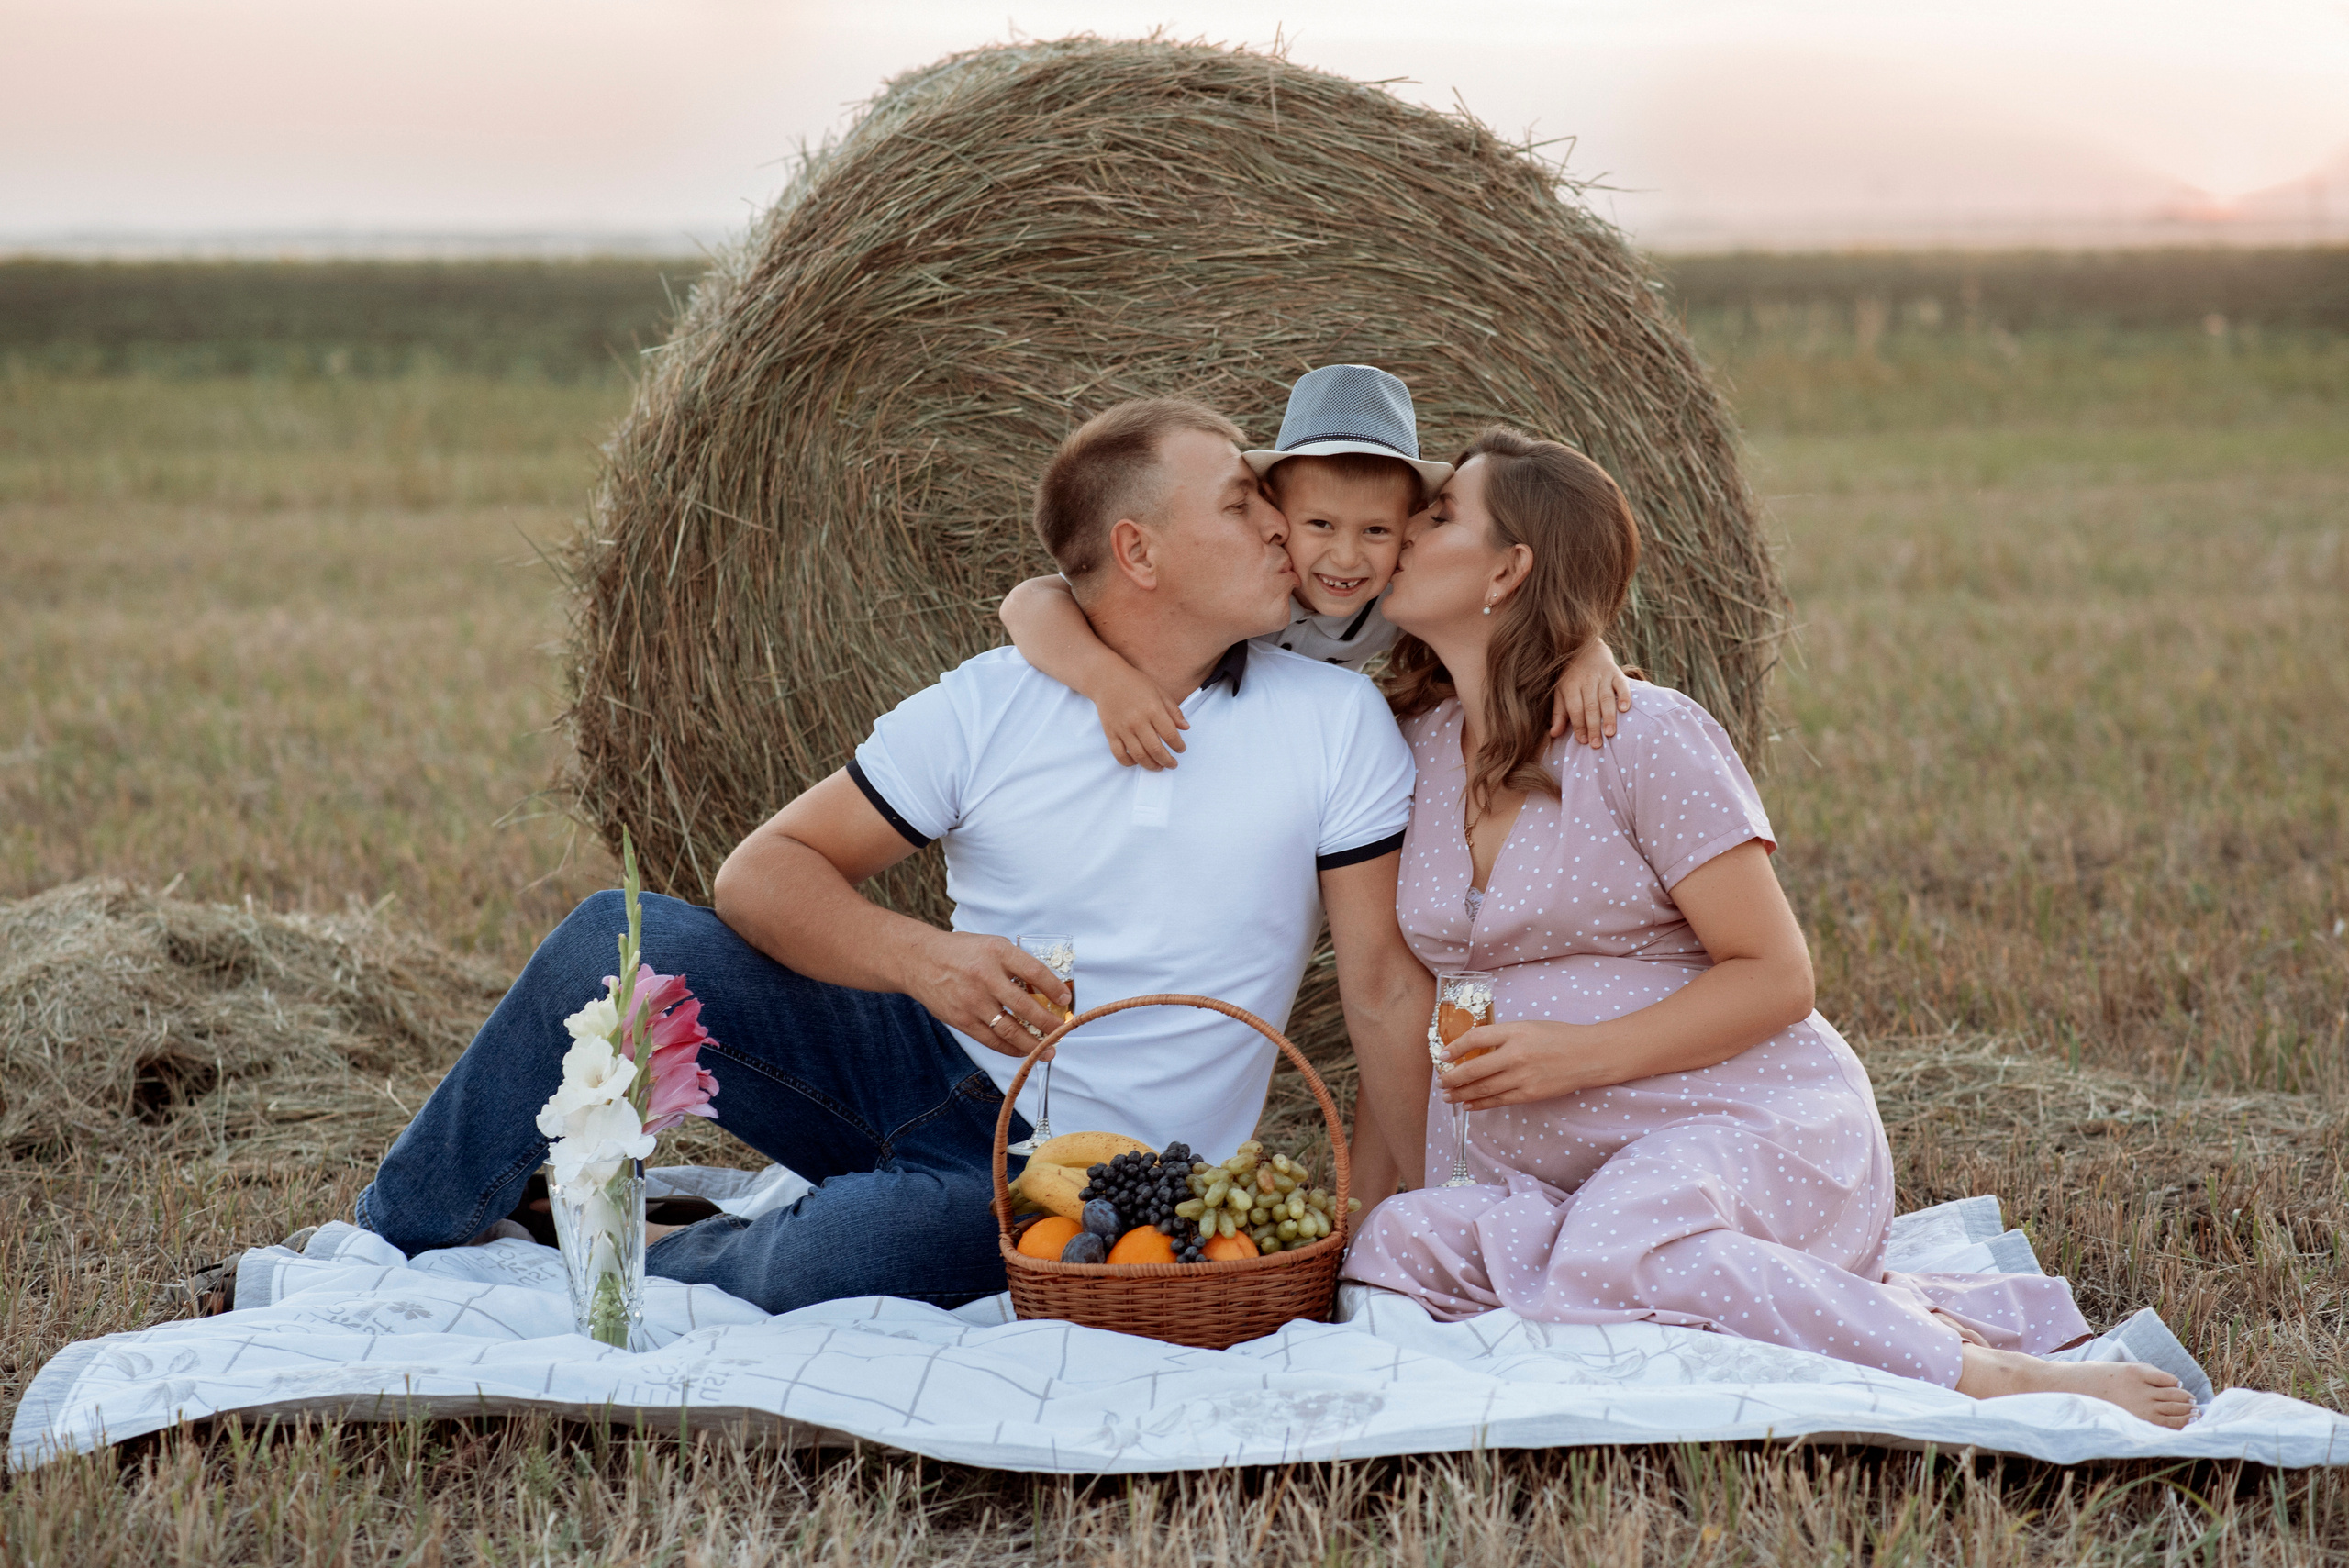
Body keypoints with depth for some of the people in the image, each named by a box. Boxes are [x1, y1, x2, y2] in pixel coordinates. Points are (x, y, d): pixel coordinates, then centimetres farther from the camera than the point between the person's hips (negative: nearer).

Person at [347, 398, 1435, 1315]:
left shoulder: (1336, 721, -4)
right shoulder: (987, 708, -3)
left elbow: (1387, 985, -3)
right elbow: (763, 871, -4)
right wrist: (921, 957, -24)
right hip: (924, 1063, 3)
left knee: (805, 1273, -32)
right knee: (615, 937, -15)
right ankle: (397, 1245, 5)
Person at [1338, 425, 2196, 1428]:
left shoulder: (1646, 736, -9)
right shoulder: (1414, 745, 10)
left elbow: (1775, 976, -10)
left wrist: (1582, 1053, -20)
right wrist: (1385, 1181, 8)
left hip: (1754, 1126, -7)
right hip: (1547, 1178, 7)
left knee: (1619, 1247, -39)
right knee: (1395, 1249, -24)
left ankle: (1992, 1373, -24)